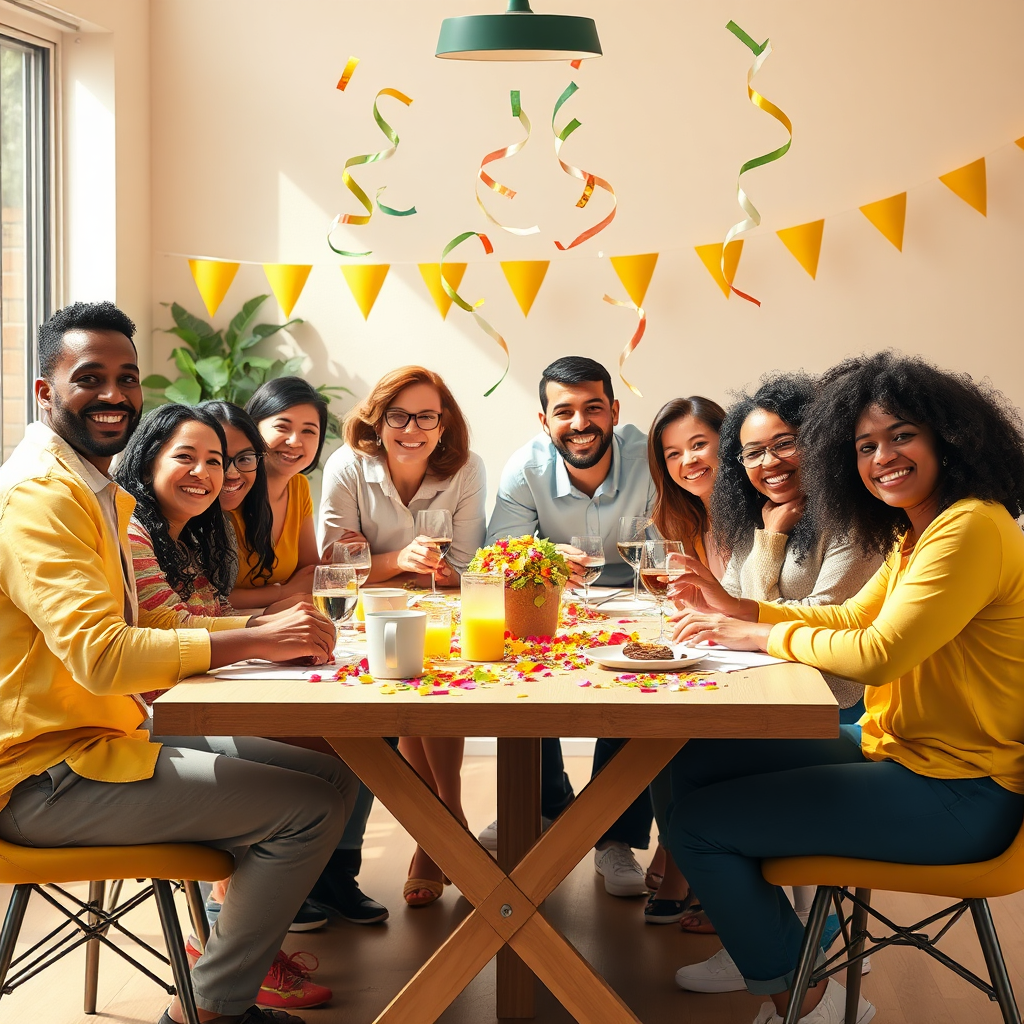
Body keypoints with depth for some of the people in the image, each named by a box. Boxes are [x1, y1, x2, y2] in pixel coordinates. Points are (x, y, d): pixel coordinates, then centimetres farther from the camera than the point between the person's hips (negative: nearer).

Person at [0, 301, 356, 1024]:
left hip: (110, 734, 10)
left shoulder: (101, 490, 16)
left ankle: (245, 938, 20)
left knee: (330, 772, 8)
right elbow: (98, 654, -30)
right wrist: (252, 642, -27)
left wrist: (261, 628, 0)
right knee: (314, 805, -15)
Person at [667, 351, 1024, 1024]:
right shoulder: (912, 533, 11)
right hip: (894, 747, 10)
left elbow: (877, 654, -27)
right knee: (696, 763, 12)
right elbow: (854, 619, 18)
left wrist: (760, 635, -13)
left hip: (954, 793, -10)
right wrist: (740, 610, 5)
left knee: (698, 824, -9)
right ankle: (760, 938, 26)